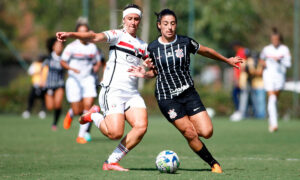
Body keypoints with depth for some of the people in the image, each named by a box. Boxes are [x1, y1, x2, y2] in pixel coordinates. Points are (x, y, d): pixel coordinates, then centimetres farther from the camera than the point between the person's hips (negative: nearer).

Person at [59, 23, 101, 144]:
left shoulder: (92, 47, 6)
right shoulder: (71, 47, -5)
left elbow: (98, 61, 18)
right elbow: (63, 62, -2)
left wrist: (97, 67, -4)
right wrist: (72, 68, -19)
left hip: (88, 79, 2)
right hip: (74, 80, -2)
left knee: (88, 105, -16)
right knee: (77, 111, -4)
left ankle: (81, 135, -7)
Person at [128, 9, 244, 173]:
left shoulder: (185, 42, -2)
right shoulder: (152, 48, -2)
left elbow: (206, 51, 15)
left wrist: (227, 60, 25)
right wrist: (145, 74, -6)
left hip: (189, 93, 2)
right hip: (166, 97, -2)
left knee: (207, 132, -10)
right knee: (190, 134, -11)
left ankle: (188, 127, 25)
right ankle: (213, 163, 7)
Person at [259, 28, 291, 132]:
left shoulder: (284, 49, 0)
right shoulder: (266, 49, 2)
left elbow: (288, 64, -5)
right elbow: (262, 58, 22)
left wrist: (280, 60, -21)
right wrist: (262, 62, 0)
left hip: (280, 75, 1)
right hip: (269, 75, -1)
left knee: (275, 98, 12)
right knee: (271, 98, -15)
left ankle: (271, 121, 34)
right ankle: (274, 123, -22)